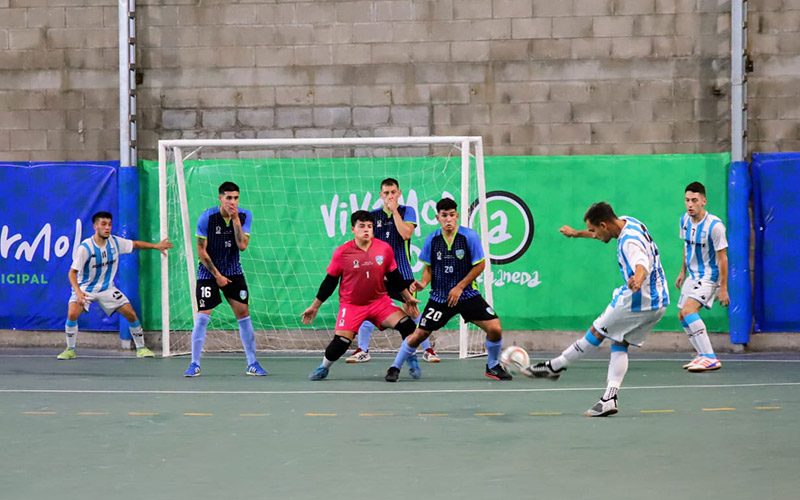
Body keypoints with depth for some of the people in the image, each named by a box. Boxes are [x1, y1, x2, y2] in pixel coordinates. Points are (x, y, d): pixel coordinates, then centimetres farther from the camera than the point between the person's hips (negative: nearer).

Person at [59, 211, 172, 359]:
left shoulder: (115, 242, -8)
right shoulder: (84, 248, -22)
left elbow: (135, 244, 9)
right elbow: (72, 272, -21)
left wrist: (155, 246, -1)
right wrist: (78, 292, -36)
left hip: (107, 288, 4)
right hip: (85, 288, -4)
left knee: (131, 314, -6)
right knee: (72, 314, -27)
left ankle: (141, 347, 13)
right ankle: (70, 350, -8)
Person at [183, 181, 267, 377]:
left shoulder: (244, 216, -5)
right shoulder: (206, 218, -14)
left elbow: (243, 245, -16)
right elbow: (201, 251, -10)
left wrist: (235, 219, -21)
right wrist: (217, 275, -10)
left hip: (233, 272, 3)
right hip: (208, 272, -3)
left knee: (244, 314, -1)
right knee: (202, 317, -9)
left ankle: (252, 364, 7)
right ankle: (195, 364, 1)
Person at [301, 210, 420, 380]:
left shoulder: (384, 249, -6)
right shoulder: (341, 253, -11)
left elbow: (394, 277, 9)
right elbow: (330, 282, 0)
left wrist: (408, 298, 14)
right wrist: (314, 307, 3)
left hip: (379, 301, 2)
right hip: (351, 304, -2)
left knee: (406, 325, -17)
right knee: (341, 341, -17)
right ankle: (323, 368, 13)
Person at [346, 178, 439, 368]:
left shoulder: (407, 211, 3)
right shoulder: (373, 215, 10)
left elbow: (406, 233, -14)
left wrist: (394, 210, -11)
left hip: (402, 271, -2)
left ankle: (427, 349, 5)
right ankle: (362, 350, 9)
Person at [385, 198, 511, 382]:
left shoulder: (469, 236, -11)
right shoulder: (432, 239, -4)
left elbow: (480, 265, -7)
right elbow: (429, 266, 9)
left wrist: (459, 287, -11)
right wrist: (423, 283, -12)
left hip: (467, 294, -1)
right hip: (439, 296, 1)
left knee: (495, 328, -12)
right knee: (419, 334, -4)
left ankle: (492, 366, 13)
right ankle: (395, 368, 17)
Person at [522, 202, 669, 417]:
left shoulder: (630, 242, -25)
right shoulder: (626, 222, 5)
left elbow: (642, 264, -46)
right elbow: (600, 234, 27)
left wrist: (637, 280, -68)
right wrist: (577, 234, 40)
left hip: (639, 301, -9)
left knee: (596, 333, 4)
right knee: (619, 345, 10)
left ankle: (554, 366, 17)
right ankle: (610, 398, 0)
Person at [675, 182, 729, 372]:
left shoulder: (714, 225, -22)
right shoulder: (685, 219, 1)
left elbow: (722, 258, -18)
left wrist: (723, 288, -19)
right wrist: (683, 272, 22)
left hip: (710, 276, -9)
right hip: (693, 276, 9)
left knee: (688, 311, -25)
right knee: (683, 317, 11)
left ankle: (710, 359, -27)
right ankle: (703, 356, 23)